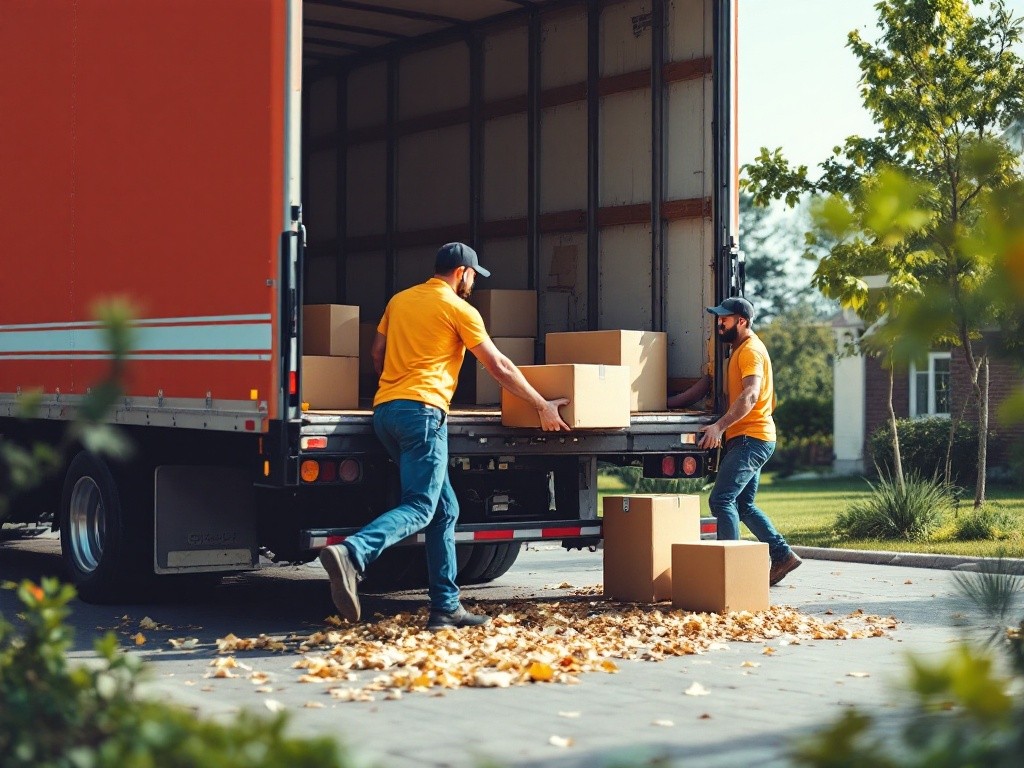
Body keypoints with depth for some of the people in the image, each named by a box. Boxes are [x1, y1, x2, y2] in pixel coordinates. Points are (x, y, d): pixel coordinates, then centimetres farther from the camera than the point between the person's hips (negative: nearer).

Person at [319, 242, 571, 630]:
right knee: (419, 509, -13)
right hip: (423, 411, -8)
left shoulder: (400, 300, 19)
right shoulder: (460, 310, 2)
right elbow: (500, 368, 3)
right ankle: (352, 554, -36)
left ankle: (446, 606, 9)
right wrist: (543, 407, 11)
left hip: (384, 409, 8)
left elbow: (377, 352, 25)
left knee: (444, 510, 12)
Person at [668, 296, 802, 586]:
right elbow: (709, 382, 23)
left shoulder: (751, 350, -12)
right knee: (744, 505, 14)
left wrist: (719, 426, -35)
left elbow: (750, 395, -26)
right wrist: (673, 402, 15)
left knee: (721, 500, -15)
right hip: (745, 439, 11)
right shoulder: (738, 351, 20)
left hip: (751, 438, -11)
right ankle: (783, 556, 17)